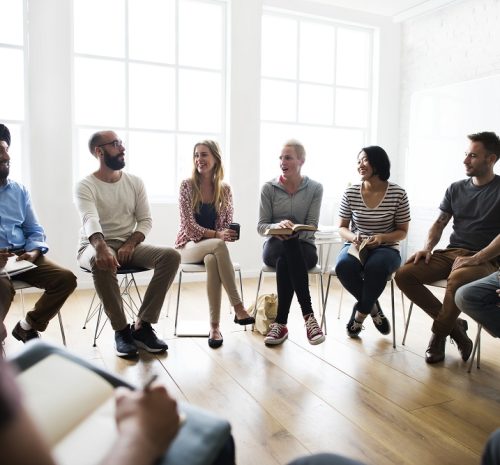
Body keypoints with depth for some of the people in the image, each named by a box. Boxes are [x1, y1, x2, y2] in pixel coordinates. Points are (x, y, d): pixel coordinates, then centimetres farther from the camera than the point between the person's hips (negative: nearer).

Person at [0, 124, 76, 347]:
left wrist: (33, 252, -8)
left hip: (22, 256, 5)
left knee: (66, 278, -15)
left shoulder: (19, 190, 15)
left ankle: (27, 327, 5)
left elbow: (35, 231, 14)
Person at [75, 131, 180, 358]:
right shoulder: (85, 185, -6)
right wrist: (101, 246, -47)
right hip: (95, 246, -4)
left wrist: (131, 243, -15)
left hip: (129, 245, 4)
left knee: (171, 256, -21)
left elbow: (145, 220, 5)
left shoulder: (135, 182, 8)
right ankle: (121, 330, -22)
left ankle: (142, 326, -19)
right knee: (102, 263, -40)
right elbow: (90, 219, -25)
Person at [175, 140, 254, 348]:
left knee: (212, 261, -37)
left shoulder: (224, 189, 4)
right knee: (219, 246, -36)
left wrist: (228, 234, -17)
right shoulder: (187, 185, -4)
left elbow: (228, 225, 7)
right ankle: (238, 308, -33)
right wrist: (216, 235, -23)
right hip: (190, 246, -2)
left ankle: (214, 327, -31)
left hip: (213, 248, 2)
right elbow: (188, 225, -10)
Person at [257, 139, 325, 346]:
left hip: (304, 247, 0)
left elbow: (311, 227, -4)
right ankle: (308, 315, -38)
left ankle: (280, 323, -29)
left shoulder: (315, 188, 2)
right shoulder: (268, 188, 3)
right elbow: (261, 226, -1)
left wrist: (295, 232, -26)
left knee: (284, 262, -37)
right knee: (288, 244, -37)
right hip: (274, 246, 0)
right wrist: (277, 226, -23)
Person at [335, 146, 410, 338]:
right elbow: (342, 227, 7)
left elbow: (402, 231, 2)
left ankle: (360, 314, -9)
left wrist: (382, 238, -18)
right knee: (343, 266, -33)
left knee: (375, 267, -37)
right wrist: (352, 237, -16)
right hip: (355, 246, 2)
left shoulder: (397, 193, -6)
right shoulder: (350, 193, -1)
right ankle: (372, 307, -5)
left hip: (386, 249, -2)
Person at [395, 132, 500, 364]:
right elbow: (439, 223, 15)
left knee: (457, 279, -40)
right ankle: (453, 325, -6)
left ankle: (439, 334, -13)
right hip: (451, 253, 6)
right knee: (403, 275, -16)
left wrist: (479, 257, -22)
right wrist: (427, 247, -3)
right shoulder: (456, 189, 14)